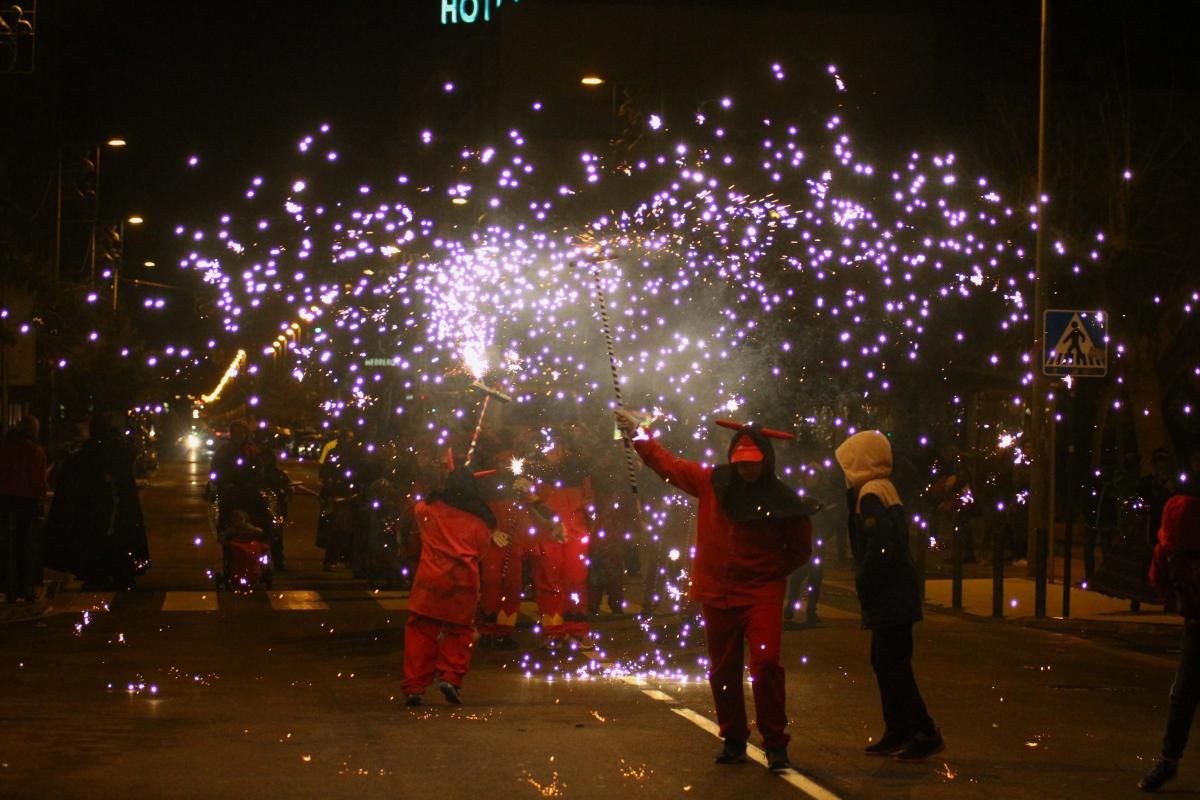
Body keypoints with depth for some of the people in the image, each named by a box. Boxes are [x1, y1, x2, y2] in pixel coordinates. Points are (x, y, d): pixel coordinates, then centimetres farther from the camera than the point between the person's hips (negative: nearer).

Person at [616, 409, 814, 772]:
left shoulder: (782, 500, -6)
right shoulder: (712, 482, 0)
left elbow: (801, 548, 6)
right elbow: (668, 464, 11)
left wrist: (774, 571, -1)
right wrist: (638, 435, 12)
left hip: (762, 592, -3)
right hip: (717, 593, 3)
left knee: (766, 663, -18)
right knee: (723, 671, 11)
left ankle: (775, 744, -7)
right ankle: (734, 741, 27)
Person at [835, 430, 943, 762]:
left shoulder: (871, 494, -15)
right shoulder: (884, 490, 15)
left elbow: (881, 544, -24)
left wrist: (863, 582, -16)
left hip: (890, 596, -10)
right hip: (894, 594, 10)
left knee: (894, 665, -7)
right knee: (884, 662, 15)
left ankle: (925, 734, -6)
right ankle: (897, 732, 20)